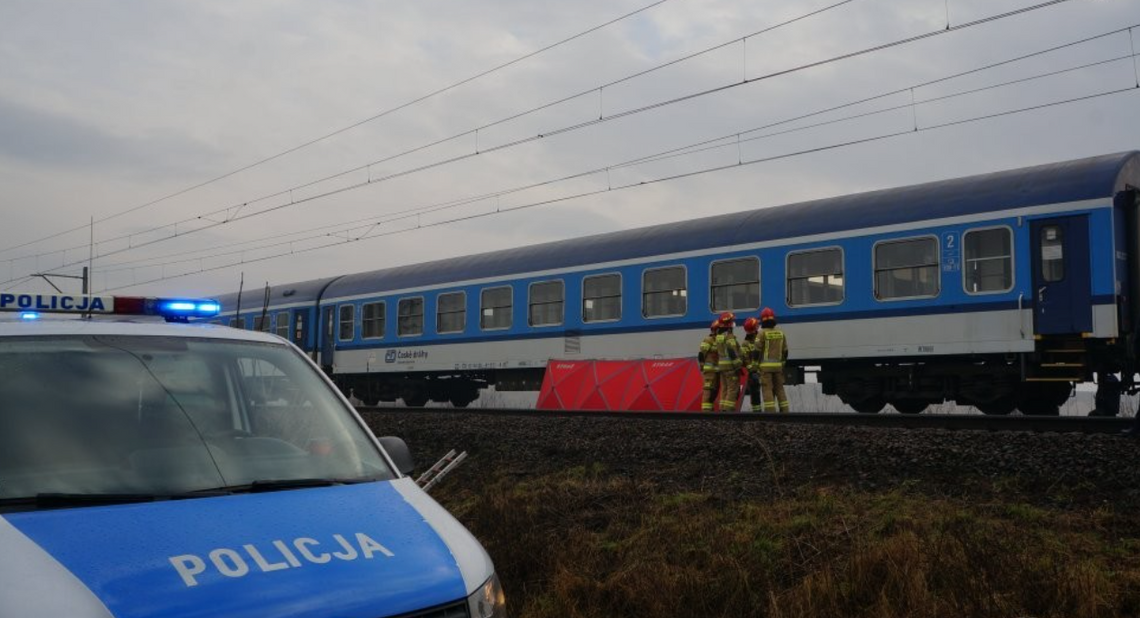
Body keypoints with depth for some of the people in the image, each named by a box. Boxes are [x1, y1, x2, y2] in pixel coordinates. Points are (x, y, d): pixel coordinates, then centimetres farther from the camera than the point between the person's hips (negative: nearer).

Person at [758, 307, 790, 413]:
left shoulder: (762, 333, -7)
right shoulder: (781, 333, 9)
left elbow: (757, 350, -10)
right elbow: (785, 351, 12)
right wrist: (783, 364, 21)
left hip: (765, 365, -5)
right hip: (777, 365, 5)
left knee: (767, 390, -5)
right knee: (779, 389, 12)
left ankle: (770, 412, -11)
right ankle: (784, 411, 11)